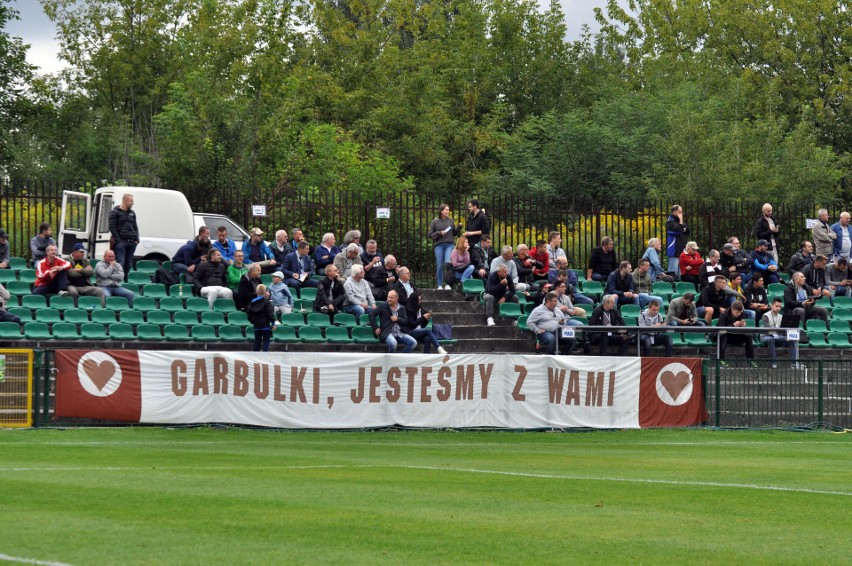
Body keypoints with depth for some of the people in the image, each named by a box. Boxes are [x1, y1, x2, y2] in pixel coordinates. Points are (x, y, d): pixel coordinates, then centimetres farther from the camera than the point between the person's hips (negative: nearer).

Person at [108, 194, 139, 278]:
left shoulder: (132, 213, 18)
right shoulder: (115, 212, -1)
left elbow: (135, 227, 20)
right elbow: (112, 228, -7)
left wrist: (137, 239, 6)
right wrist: (118, 240, -15)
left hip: (132, 242, 6)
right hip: (121, 242, -6)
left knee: (128, 264, 8)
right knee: (120, 263, -14)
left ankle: (125, 280, 14)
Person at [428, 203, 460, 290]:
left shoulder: (451, 220, 10)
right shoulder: (435, 221, 4)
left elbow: (454, 233, 16)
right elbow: (430, 235, 3)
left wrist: (459, 228, -1)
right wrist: (439, 233, -11)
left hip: (449, 244, 1)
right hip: (439, 245, -1)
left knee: (448, 263, -15)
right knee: (440, 265, 0)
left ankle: (447, 284, -9)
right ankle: (439, 285, 10)